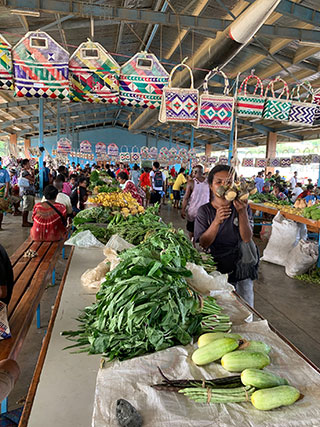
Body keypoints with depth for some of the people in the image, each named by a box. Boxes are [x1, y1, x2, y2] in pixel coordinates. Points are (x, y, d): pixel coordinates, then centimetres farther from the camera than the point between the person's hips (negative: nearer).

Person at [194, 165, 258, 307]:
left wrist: (242, 212, -28)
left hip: (242, 267, 2)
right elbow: (203, 244, -15)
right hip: (216, 268, -1)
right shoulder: (204, 211, -5)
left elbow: (247, 238, -14)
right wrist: (217, 221, -29)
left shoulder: (242, 207, -2)